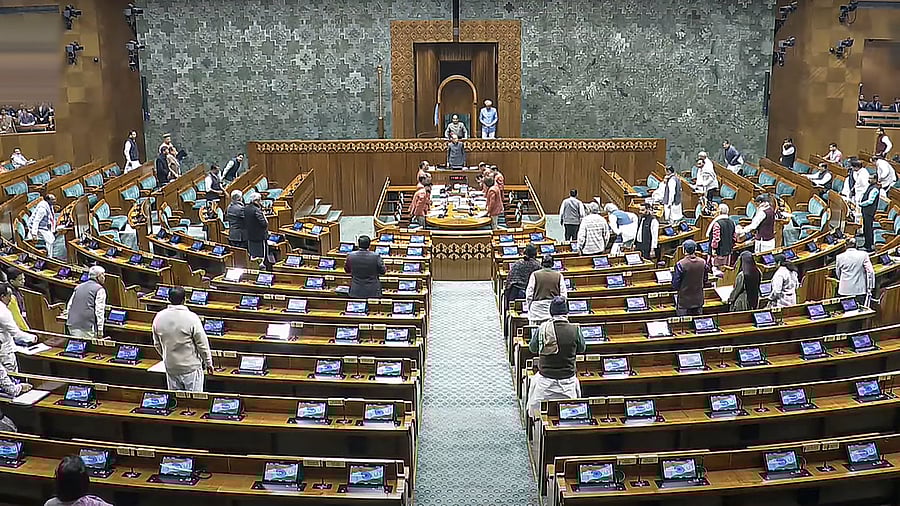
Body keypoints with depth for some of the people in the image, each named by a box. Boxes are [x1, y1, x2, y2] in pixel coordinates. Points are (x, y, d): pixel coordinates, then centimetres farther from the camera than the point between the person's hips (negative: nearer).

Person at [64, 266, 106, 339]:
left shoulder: (78, 287, 20)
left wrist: (69, 321, 24)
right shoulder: (100, 290, -2)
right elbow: (99, 311, -10)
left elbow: (69, 305, 19)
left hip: (72, 325, 7)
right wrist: (100, 330, -10)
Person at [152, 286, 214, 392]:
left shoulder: (158, 317, -3)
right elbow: (202, 344, -12)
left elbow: (157, 344, 8)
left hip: (170, 367, 5)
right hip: (191, 366, -4)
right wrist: (208, 363, 1)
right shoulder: (192, 318, -18)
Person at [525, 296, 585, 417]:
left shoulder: (543, 329, -12)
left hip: (545, 381, 0)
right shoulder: (575, 330, -12)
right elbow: (582, 349, 5)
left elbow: (532, 348, 2)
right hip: (568, 382, 0)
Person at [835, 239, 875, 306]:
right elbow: (870, 271, -6)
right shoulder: (863, 255, -3)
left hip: (844, 290, 1)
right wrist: (870, 287, 1)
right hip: (860, 290, -1)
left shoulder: (839, 257, 1)